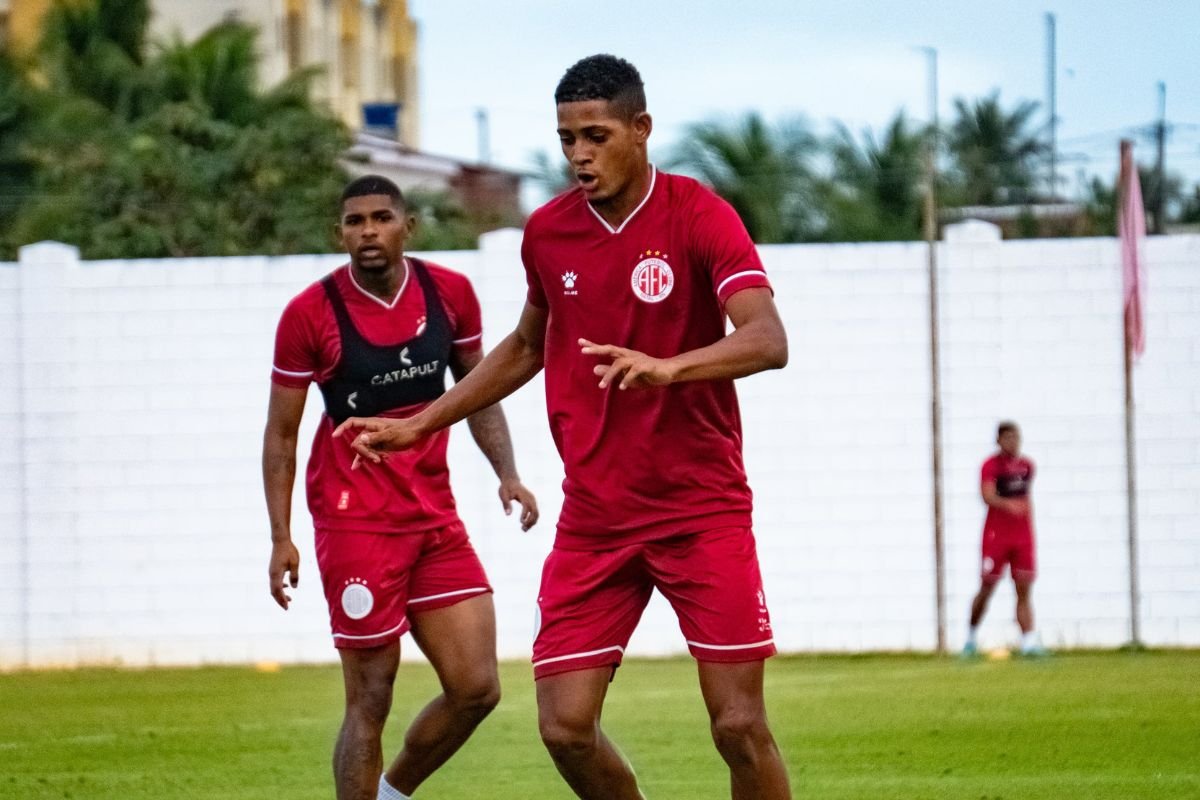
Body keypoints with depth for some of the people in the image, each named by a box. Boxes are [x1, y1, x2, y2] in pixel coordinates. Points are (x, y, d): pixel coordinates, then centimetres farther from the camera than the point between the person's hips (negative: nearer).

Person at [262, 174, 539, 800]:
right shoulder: (310, 314, -8)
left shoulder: (449, 294, 3)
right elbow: (280, 432, -2)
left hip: (436, 518, 5)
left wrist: (507, 475, 2)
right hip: (355, 522, -5)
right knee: (370, 703, -5)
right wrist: (281, 537, -7)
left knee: (476, 688, 1)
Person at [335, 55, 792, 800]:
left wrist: (667, 367, -42)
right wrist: (420, 424, 22)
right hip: (594, 518, 4)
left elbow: (768, 340, -25)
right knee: (566, 726, -5)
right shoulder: (548, 231, 4)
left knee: (740, 725, -7)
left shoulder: (698, 215, -11)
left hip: (702, 508, -4)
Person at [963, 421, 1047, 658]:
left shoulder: (1026, 466, 11)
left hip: (1022, 538, 4)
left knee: (1024, 589, -5)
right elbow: (988, 496, -22)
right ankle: (971, 636, 19)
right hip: (996, 535, -4)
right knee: (987, 588, 1)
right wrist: (1009, 505, -40)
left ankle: (1029, 642, -12)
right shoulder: (991, 465, -7)